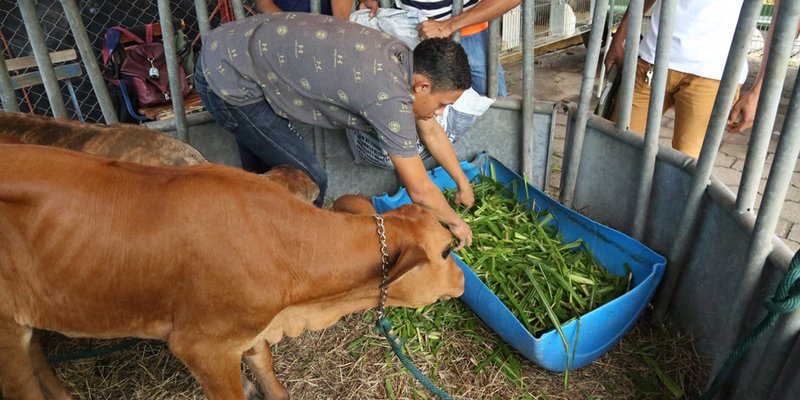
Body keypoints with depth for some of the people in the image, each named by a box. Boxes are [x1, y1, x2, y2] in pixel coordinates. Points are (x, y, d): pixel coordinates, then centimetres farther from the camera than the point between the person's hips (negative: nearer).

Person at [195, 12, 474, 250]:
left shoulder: (402, 58, -2)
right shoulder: (390, 97, -29)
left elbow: (430, 131, 13)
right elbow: (420, 190, -20)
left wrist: (462, 182, 20)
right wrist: (455, 222, -1)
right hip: (228, 80, -9)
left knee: (262, 175, 23)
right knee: (309, 182, -5)